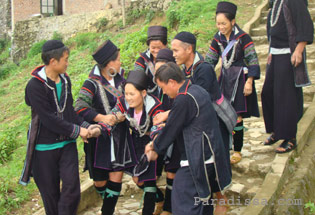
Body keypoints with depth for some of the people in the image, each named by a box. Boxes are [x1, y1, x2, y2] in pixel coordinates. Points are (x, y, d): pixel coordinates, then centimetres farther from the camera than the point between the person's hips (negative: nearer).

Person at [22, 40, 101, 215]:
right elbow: (49, 119, -20)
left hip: (67, 144, 5)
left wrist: (86, 126, -4)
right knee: (51, 193, 9)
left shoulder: (65, 79, 4)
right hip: (45, 147, -5)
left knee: (72, 189, -3)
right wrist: (77, 130, -15)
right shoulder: (35, 86, -17)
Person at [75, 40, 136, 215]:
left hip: (120, 138, 4)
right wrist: (102, 118, -25)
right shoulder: (92, 83, -10)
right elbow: (80, 107, -21)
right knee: (100, 181, 5)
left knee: (116, 178, -1)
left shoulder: (120, 81, 7)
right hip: (100, 138, -4)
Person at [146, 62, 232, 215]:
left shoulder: (184, 99, -20)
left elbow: (171, 129, -11)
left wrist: (155, 147, 6)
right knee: (203, 197, 22)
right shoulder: (197, 90, 10)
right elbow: (176, 124, 16)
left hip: (198, 159, -10)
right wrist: (157, 136, 11)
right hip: (209, 156, 10)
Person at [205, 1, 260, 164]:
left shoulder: (242, 37, -12)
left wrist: (249, 82, -18)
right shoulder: (217, 39, 4)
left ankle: (237, 151, 12)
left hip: (240, 79, -5)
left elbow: (253, 61, -12)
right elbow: (209, 61, 9)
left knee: (237, 117, -3)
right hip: (225, 79, 5)